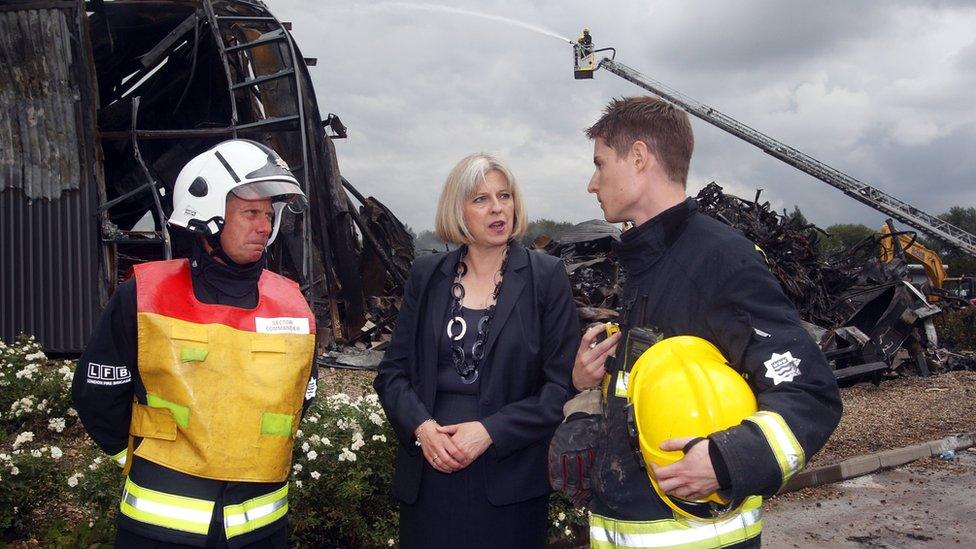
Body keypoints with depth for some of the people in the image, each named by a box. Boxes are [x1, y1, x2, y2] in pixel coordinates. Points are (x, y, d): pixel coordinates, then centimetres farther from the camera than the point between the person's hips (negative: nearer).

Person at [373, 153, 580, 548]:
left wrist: (491, 431, -14)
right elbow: (392, 371, 7)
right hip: (429, 474, 2)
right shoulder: (426, 276, 6)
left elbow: (563, 385, -5)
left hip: (509, 478, -2)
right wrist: (421, 426, -10)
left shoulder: (545, 276, -2)